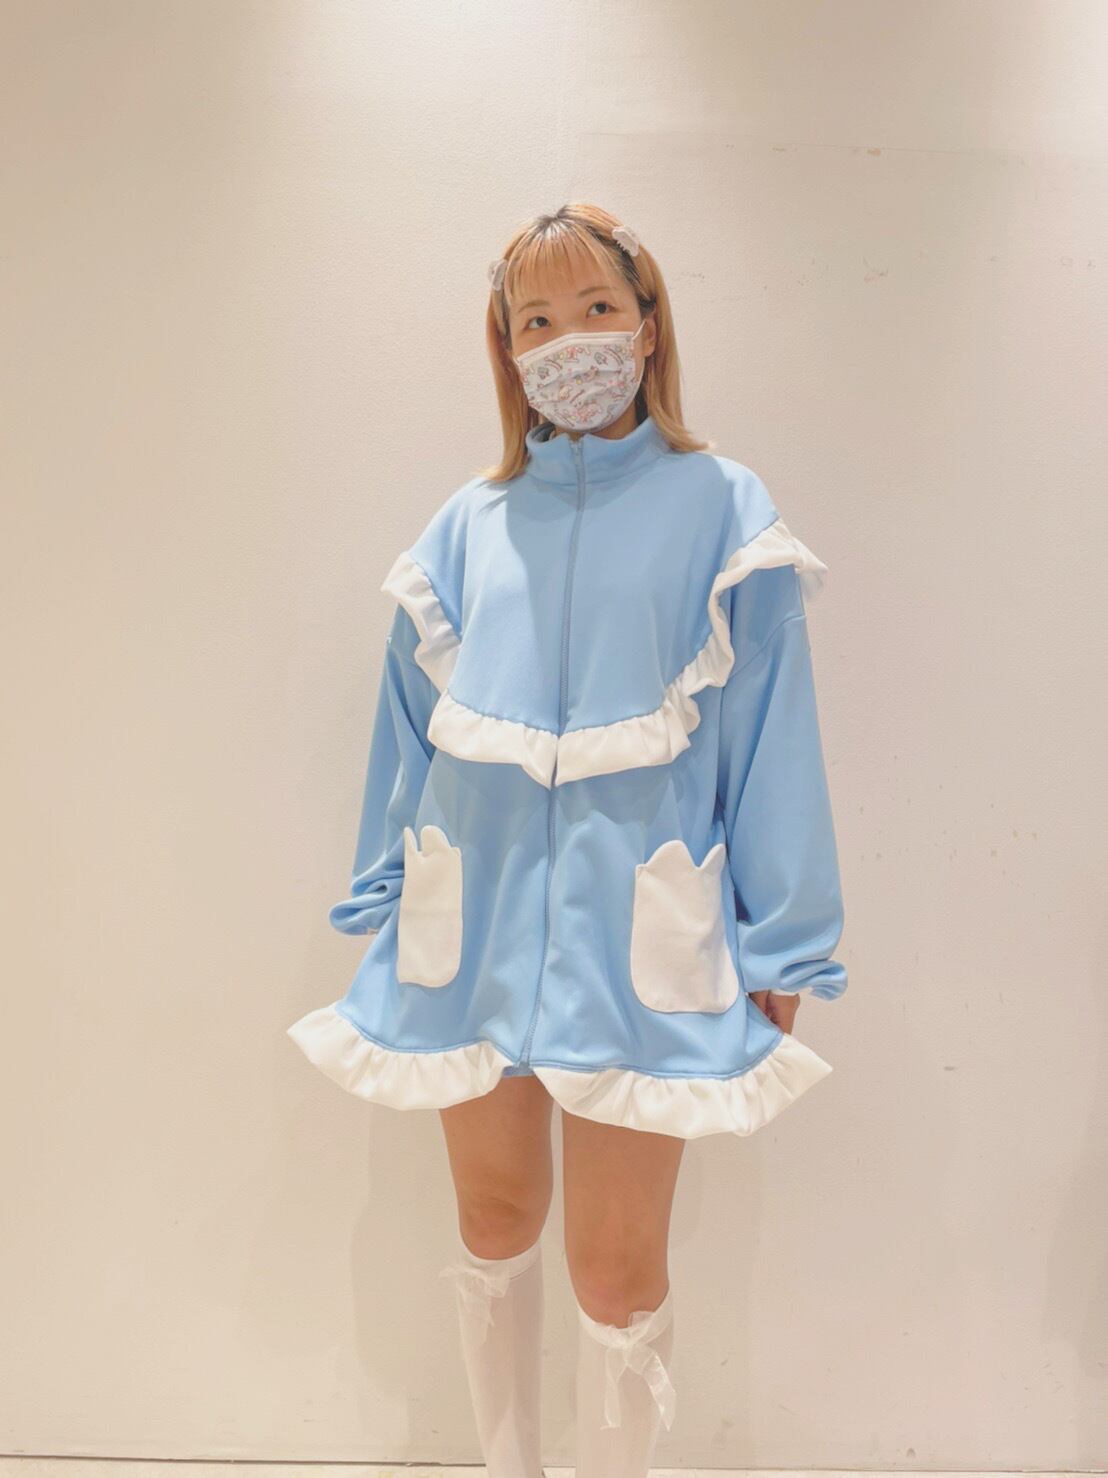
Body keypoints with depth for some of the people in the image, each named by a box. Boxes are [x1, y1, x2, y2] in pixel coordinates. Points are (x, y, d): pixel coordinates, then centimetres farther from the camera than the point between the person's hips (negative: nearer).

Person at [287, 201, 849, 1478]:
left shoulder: (720, 509, 1)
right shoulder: (471, 524, 9)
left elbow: (769, 735, -2)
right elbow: (413, 727, 13)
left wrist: (781, 944, -3)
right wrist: (386, 904, 15)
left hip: (635, 937, -3)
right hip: (478, 923, 4)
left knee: (616, 1268, 3)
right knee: (494, 1220, 19)